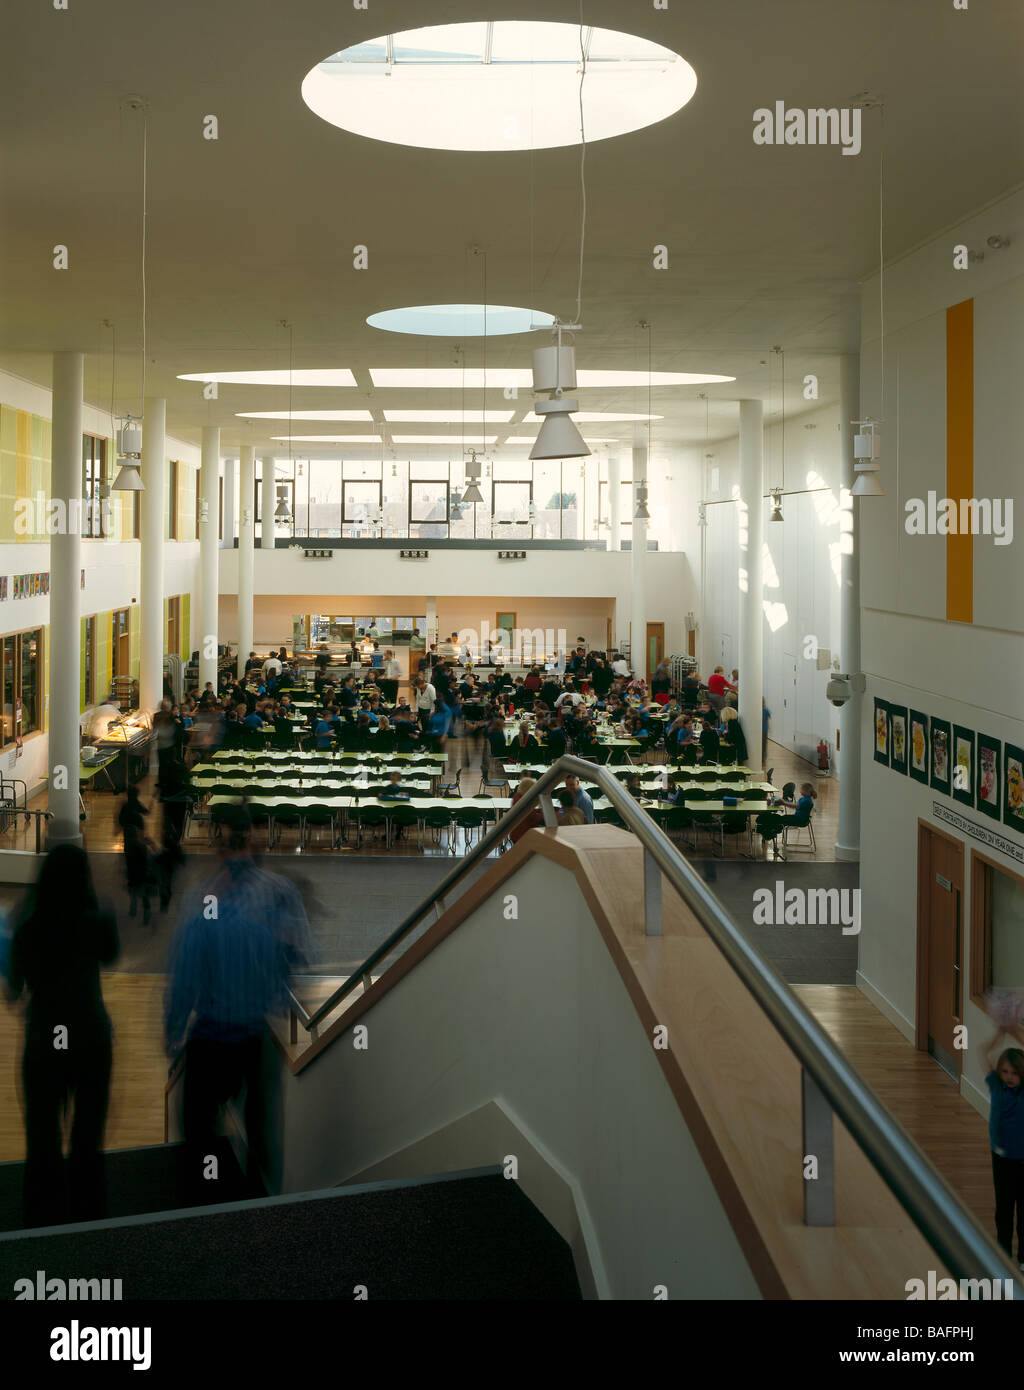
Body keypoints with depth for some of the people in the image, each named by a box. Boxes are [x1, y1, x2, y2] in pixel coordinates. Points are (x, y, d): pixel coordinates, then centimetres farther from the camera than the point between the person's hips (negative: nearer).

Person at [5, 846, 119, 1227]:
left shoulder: (27, 927, -12)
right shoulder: (99, 921, -12)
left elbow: (13, 991, -1)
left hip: (42, 1043, 0)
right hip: (91, 1041, 0)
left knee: (42, 1142, 9)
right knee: (88, 1141, 11)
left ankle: (43, 1225, 12)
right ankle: (87, 1221, 17)